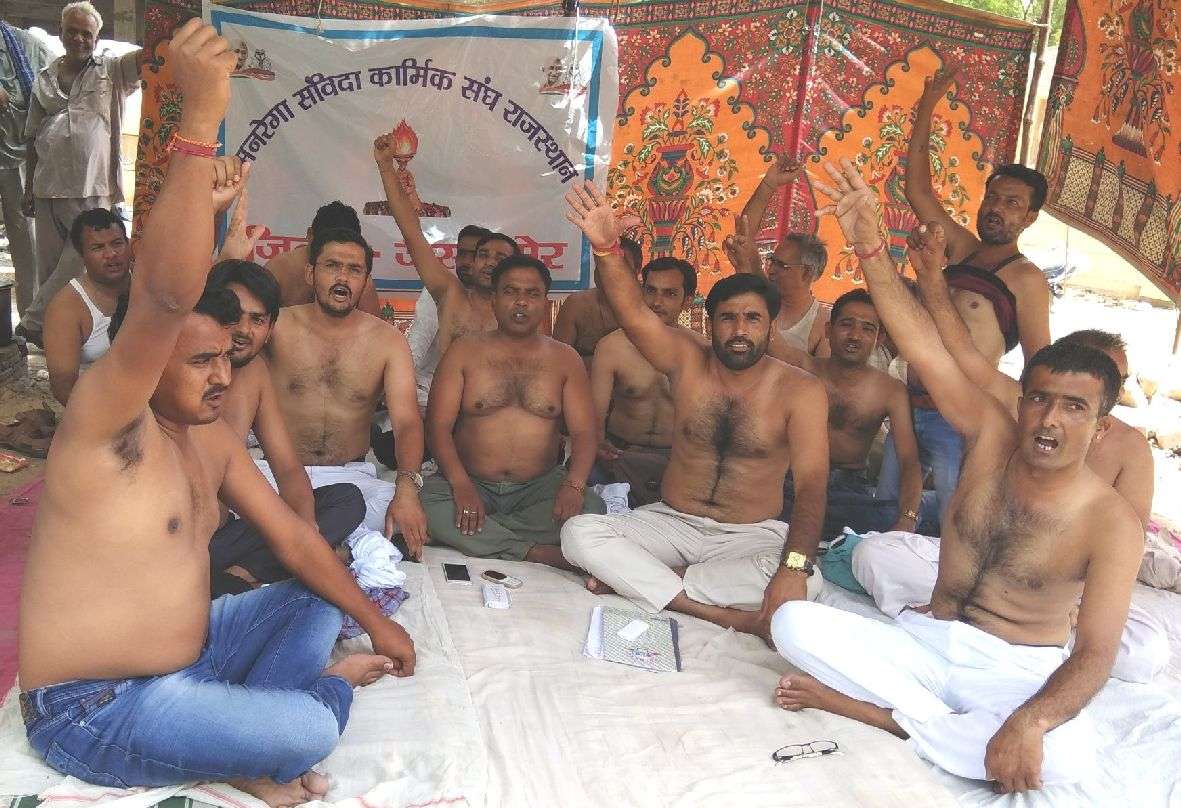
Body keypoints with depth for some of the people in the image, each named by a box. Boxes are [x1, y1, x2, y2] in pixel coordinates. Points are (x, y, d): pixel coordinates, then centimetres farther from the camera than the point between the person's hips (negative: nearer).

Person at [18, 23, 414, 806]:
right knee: (309, 733, -24)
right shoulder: (105, 423, -21)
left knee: (318, 601, 13)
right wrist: (200, 121, -43)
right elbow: (167, 297, -39)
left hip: (185, 653, 8)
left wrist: (376, 620, 4)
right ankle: (328, 684, 11)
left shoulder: (210, 435, 3)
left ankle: (237, 743, -4)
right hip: (95, 709, -8)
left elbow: (292, 534, 7)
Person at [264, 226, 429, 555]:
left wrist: (406, 489, -31)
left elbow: (406, 422, -11)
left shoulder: (388, 341, 1)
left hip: (351, 475, 1)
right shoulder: (278, 326, 2)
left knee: (404, 512, -29)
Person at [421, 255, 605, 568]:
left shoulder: (565, 359, 8)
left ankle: (484, 537, -19)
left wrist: (574, 485, -21)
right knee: (427, 505, -32)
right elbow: (439, 426, -3)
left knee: (590, 509, -29)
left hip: (541, 486, 1)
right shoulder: (464, 351, 5)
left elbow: (583, 433, 0)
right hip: (471, 483, 0)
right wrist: (461, 485, -21)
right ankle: (538, 552, -26)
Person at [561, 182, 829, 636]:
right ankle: (728, 615, -26)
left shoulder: (800, 390, -10)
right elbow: (633, 312, -20)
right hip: (671, 522, 2)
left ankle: (635, 577, -22)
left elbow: (811, 483, -19)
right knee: (578, 533, -22)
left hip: (752, 534, -1)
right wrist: (606, 246, -39)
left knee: (806, 581, -35)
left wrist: (795, 565, -34)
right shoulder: (686, 362, -3)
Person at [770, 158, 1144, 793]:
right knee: (793, 623, -18)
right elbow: (922, 346, -14)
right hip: (925, 641, 2)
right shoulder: (992, 436, -5)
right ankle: (939, 717, -17)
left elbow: (1095, 652, -19)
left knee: (1066, 756, -37)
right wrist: (867, 244, -24)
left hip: (1019, 670, -2)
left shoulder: (1112, 524, -13)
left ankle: (878, 710, -19)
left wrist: (1030, 720, -38)